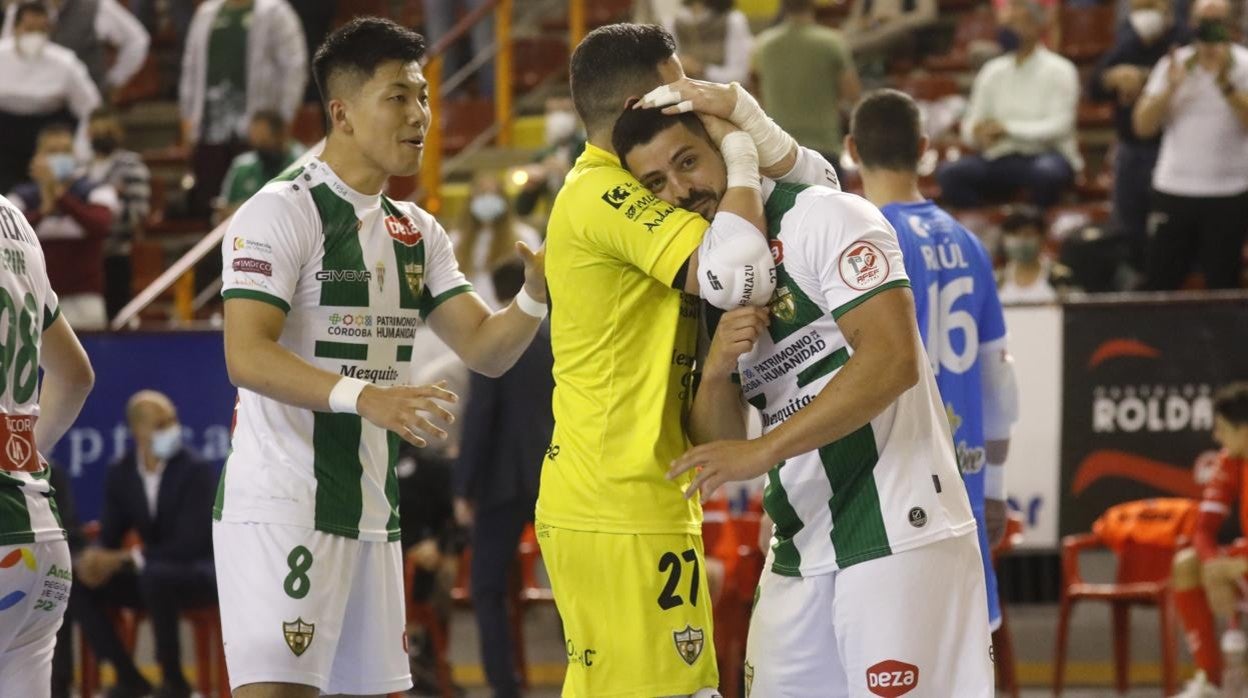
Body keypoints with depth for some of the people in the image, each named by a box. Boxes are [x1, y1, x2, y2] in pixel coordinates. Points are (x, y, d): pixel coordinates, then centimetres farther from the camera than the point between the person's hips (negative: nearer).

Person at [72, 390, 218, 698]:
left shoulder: (198, 471, -17)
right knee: (75, 582, -15)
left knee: (155, 576, -39)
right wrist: (95, 559, -24)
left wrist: (126, 558, -31)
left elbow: (190, 543, -25)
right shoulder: (120, 474, 0)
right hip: (151, 572, 6)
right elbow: (109, 537, 2)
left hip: (200, 572, -6)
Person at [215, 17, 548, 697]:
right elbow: (246, 356, -19)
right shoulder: (281, 213, -9)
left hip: (371, 511, 8)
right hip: (281, 505, -8)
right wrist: (363, 396, -32)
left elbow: (484, 350, 11)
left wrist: (535, 295, -10)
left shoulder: (417, 232, 16)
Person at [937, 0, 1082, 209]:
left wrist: (1008, 129, -22)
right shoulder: (993, 71, 11)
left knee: (1046, 171, -39)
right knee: (949, 173, -22)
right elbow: (970, 124, 9)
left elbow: (1059, 126, -12)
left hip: (1045, 154, -4)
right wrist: (978, 132, -17)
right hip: (999, 159, 4)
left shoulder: (1059, 70, -2)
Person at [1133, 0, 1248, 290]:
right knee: (1159, 282, 4)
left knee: (1223, 285, 2)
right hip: (1173, 190, 2)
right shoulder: (1173, 64, 7)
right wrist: (1170, 87, -12)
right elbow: (1143, 125, 1)